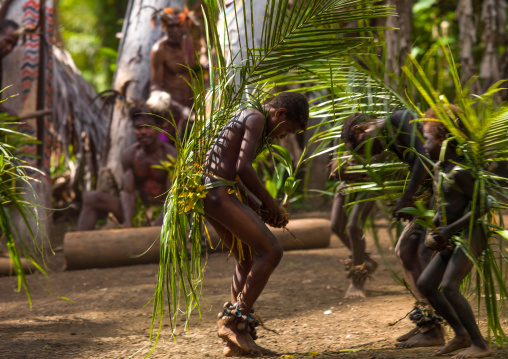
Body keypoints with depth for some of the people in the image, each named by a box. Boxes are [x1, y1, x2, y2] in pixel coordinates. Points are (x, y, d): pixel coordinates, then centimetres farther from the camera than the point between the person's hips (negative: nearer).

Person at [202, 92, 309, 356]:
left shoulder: (249, 119, 23)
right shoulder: (257, 119, -8)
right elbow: (243, 168, -20)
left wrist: (260, 209, 16)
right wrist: (269, 203, -8)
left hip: (212, 194, 10)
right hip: (221, 194, -10)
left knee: (249, 260, 16)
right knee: (271, 252, -10)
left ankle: (236, 340, 13)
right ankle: (237, 321, -9)